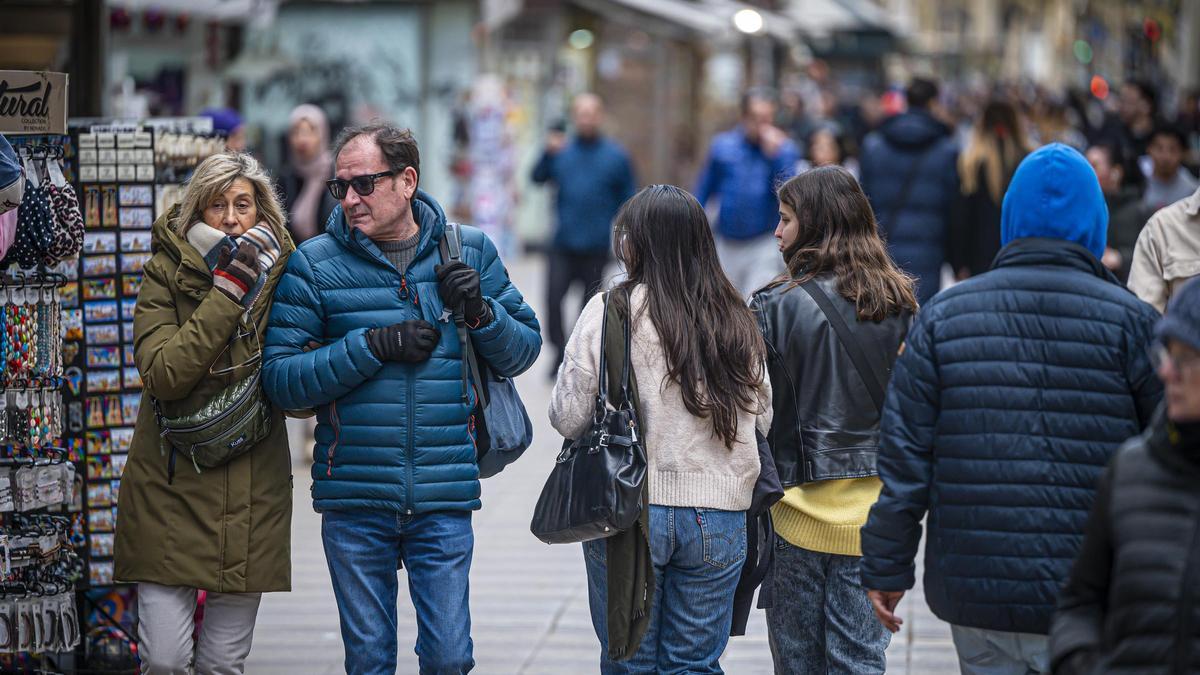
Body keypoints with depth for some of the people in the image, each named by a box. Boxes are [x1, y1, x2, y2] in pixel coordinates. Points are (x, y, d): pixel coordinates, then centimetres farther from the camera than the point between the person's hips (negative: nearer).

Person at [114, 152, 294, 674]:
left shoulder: (281, 277, 6)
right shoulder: (165, 274, -1)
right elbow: (161, 375, -17)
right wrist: (225, 294, -19)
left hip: (252, 492, 2)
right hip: (171, 489, -2)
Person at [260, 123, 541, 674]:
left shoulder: (470, 252, 5)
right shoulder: (315, 263, 0)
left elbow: (522, 351, 9)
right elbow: (279, 378, -7)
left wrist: (481, 312, -11)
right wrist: (372, 347, -17)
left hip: (445, 502, 0)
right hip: (354, 503, 0)